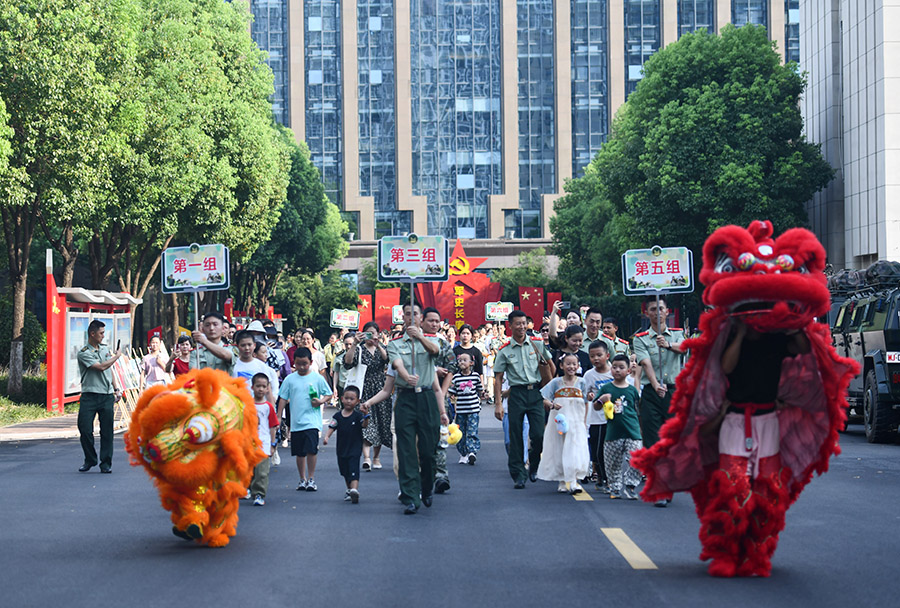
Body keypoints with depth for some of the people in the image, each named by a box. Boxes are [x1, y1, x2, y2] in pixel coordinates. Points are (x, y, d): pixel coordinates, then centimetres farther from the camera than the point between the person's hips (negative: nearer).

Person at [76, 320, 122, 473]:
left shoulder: (105, 348, 15)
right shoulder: (83, 353, -7)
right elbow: (101, 367, -17)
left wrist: (115, 389, 21)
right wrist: (116, 357, -4)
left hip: (107, 396, 4)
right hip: (89, 396, -4)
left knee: (107, 430, 1)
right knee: (85, 429, -6)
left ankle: (106, 463, 7)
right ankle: (90, 460, 12)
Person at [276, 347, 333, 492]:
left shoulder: (317, 378, 1)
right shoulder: (290, 379, 5)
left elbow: (329, 394, 8)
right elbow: (283, 398, 9)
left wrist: (321, 401, -12)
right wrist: (278, 417, 6)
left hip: (312, 421, -3)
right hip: (296, 421, 3)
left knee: (311, 449, -13)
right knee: (300, 452, 10)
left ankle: (311, 479, 0)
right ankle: (302, 479, 23)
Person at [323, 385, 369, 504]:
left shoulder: (358, 415, -7)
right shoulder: (338, 416, 3)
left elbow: (364, 425, -19)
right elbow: (332, 427, 2)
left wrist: (366, 417, -39)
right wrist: (326, 437, -15)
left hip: (355, 449, -5)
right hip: (342, 448, 5)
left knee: (353, 471, -17)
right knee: (345, 472, 18)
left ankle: (354, 490, -29)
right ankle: (349, 490, 33)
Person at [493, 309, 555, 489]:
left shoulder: (537, 343, 4)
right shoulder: (504, 351, 1)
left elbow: (551, 365, 15)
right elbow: (498, 378, 3)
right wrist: (498, 404, -3)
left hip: (536, 393, 1)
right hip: (517, 394, -1)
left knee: (539, 435, -5)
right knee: (516, 437, -1)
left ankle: (533, 467, 21)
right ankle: (518, 475, 6)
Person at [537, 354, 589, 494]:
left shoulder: (581, 383, 5)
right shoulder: (556, 382, 4)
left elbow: (586, 404, 6)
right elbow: (545, 401, 1)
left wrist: (584, 423, -5)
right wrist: (551, 405, -19)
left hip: (576, 422, -1)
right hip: (559, 422, 1)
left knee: (575, 451, -11)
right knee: (559, 451, 3)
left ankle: (573, 482, -13)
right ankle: (562, 481, 15)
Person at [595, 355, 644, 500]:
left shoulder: (632, 390, 7)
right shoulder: (607, 388, 5)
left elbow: (638, 411, 15)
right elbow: (596, 407, 8)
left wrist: (640, 428, 15)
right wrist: (601, 400, -13)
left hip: (632, 433, 0)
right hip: (613, 433, 0)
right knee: (613, 464, 7)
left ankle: (630, 487, -1)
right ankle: (615, 488, 19)